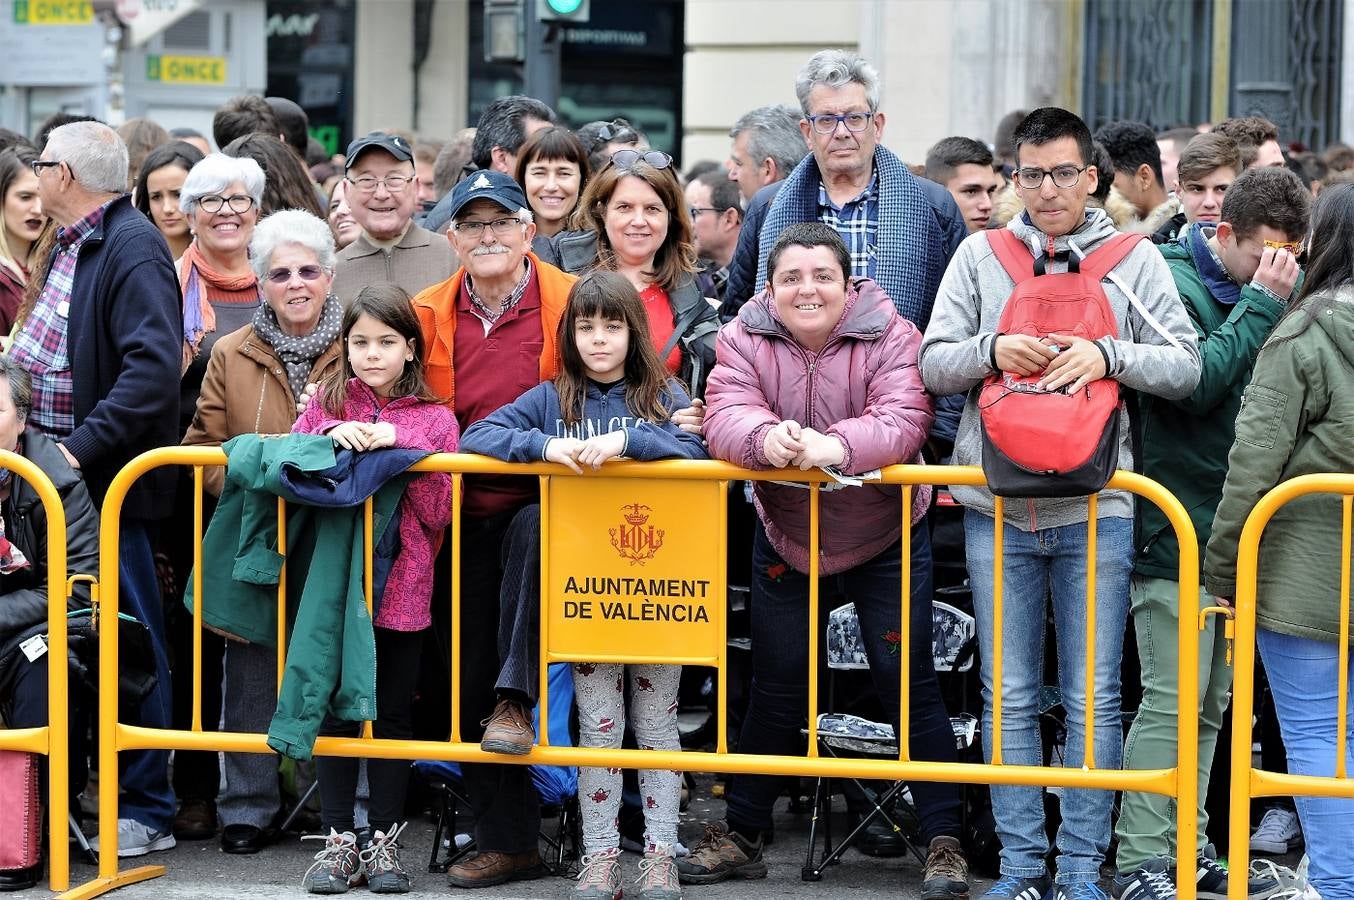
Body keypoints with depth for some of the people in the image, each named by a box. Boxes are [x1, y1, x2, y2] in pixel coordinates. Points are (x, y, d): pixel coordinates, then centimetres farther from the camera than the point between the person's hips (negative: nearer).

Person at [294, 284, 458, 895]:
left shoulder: (435, 419, 5)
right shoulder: (326, 404, 9)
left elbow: (438, 512, -5)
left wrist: (397, 445, -14)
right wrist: (333, 437, -18)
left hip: (402, 587, -1)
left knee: (394, 712, 5)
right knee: (335, 705, 3)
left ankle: (384, 841, 13)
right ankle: (338, 838, 11)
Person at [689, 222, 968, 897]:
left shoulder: (891, 336, -16)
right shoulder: (745, 338, -9)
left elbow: (903, 422, -30)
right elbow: (725, 417, -23)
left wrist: (835, 445, -48)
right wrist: (768, 439, -46)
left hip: (885, 539, -2)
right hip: (784, 538, 3)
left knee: (907, 682, -2)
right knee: (775, 687, 11)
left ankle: (944, 841, 5)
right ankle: (740, 833, 23)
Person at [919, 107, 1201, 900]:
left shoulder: (1133, 259, 5)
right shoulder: (981, 255, 8)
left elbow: (1186, 367, -1)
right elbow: (933, 364, 5)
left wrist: (1109, 355, -16)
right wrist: (991, 350, -14)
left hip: (1096, 511, -1)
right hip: (998, 507, 1)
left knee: (1093, 700, 3)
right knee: (1010, 698, 6)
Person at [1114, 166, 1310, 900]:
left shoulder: (1271, 291, 12)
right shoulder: (1175, 284, -10)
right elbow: (1196, 382, -22)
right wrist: (1259, 303, -18)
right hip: (1177, 528, -8)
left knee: (1211, 701, 13)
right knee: (1172, 700, -8)